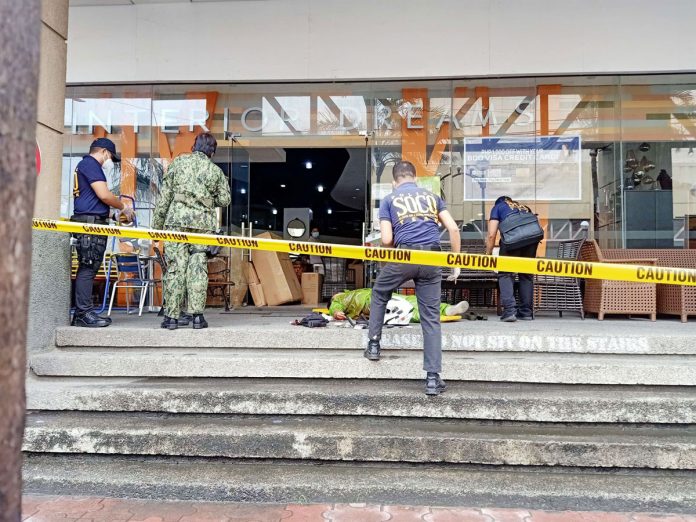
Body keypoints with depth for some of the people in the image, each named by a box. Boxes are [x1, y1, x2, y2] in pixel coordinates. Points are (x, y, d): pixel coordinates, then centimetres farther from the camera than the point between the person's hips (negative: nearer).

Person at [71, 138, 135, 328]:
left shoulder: (84, 165, 27)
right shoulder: (90, 164, -5)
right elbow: (104, 194, -14)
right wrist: (123, 207, -1)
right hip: (90, 223, -10)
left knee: (87, 269, 10)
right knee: (88, 268, -9)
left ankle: (81, 314, 14)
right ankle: (84, 313, -7)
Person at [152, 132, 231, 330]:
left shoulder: (178, 162, 9)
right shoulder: (216, 170, 9)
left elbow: (165, 195, 6)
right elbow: (224, 199, 7)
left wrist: (157, 223, 9)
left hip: (177, 219, 0)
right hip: (203, 223, 1)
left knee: (175, 267, 1)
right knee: (198, 267, 2)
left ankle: (172, 316, 3)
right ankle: (197, 315, 1)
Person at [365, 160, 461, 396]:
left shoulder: (389, 200, 13)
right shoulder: (432, 196, 20)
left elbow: (386, 239, 1)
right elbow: (453, 229, 9)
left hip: (404, 256, -2)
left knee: (379, 293, 27)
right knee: (431, 318, 7)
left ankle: (373, 344, 29)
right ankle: (433, 378, 6)